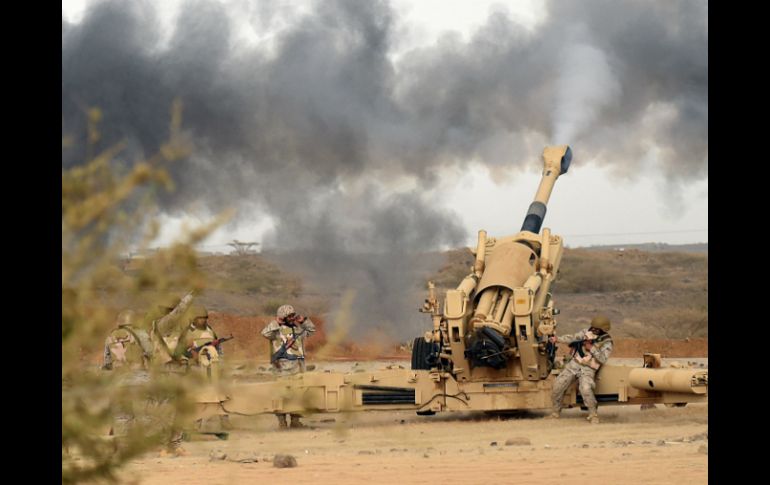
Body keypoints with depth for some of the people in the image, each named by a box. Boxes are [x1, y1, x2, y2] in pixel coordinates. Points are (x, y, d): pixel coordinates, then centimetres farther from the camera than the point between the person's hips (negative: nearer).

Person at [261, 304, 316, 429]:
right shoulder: (277, 330, -4)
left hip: (298, 366, 7)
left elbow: (311, 330, 27)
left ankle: (295, 420, 16)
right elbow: (265, 333, -23)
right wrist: (276, 322, -21)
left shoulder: (297, 328, 15)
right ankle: (282, 421, -3)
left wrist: (304, 320, 12)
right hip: (283, 366, -7)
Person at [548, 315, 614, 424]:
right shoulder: (587, 332, 8)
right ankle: (556, 412, 13)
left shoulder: (606, 343, -5)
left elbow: (603, 359, -16)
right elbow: (572, 338, 7)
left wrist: (591, 348, -20)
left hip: (588, 369, -4)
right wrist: (557, 339, -5)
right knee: (558, 385, -6)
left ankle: (593, 415, -12)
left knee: (585, 389, -30)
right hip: (574, 363, 4)